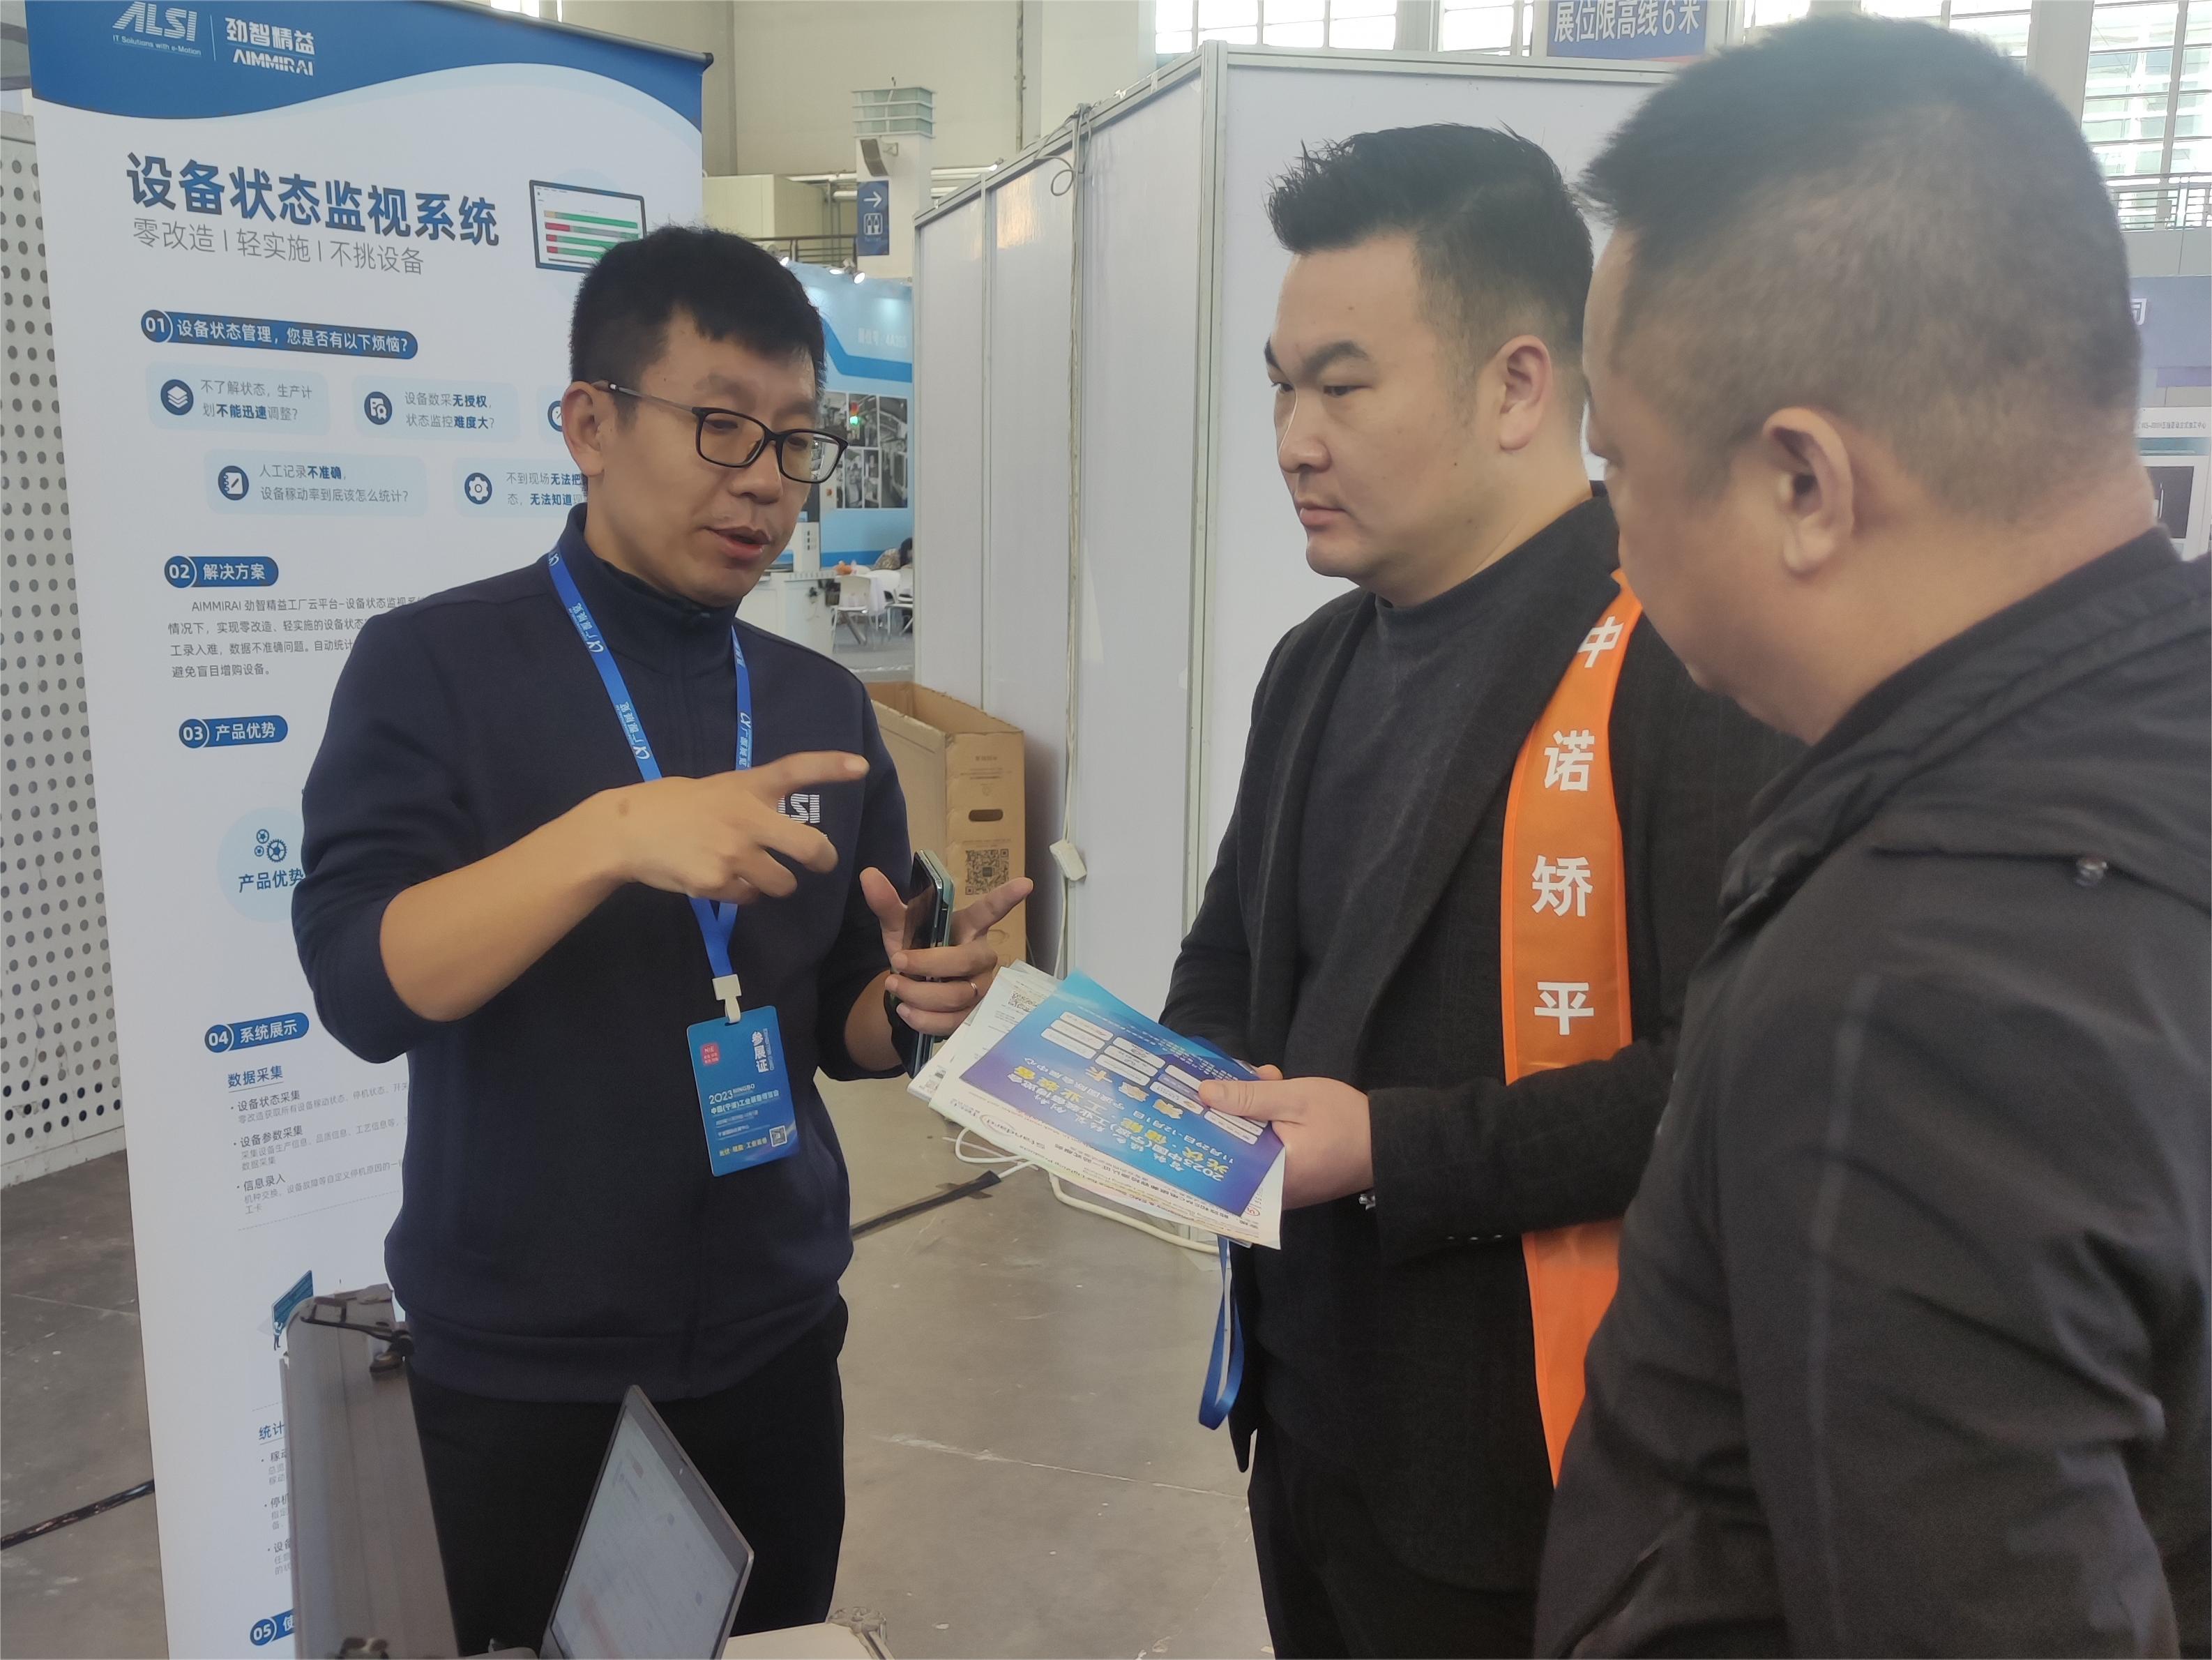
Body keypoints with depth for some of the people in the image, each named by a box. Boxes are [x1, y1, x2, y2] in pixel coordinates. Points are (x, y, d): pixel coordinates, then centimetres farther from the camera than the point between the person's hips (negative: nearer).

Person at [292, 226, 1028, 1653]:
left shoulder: (824, 707, 2)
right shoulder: (438, 666, -9)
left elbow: (837, 1022, 8)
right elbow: (365, 985, -20)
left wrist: (918, 1005, -14)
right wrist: (611, 836, -33)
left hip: (772, 1343, 4)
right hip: (517, 1366, -3)